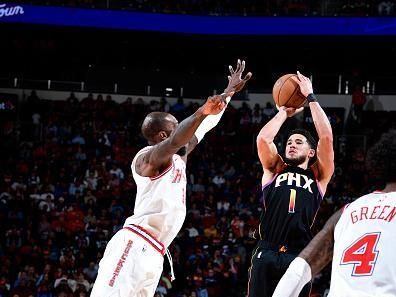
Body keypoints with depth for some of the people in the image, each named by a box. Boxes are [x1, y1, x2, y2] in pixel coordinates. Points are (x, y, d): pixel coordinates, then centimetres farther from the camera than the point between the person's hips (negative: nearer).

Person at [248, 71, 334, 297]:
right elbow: (263, 138, 4)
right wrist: (284, 112, 17)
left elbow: (326, 137, 5)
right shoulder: (274, 170, 20)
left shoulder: (318, 176, 16)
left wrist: (311, 97, 10)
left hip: (298, 256, -1)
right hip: (267, 254, 1)